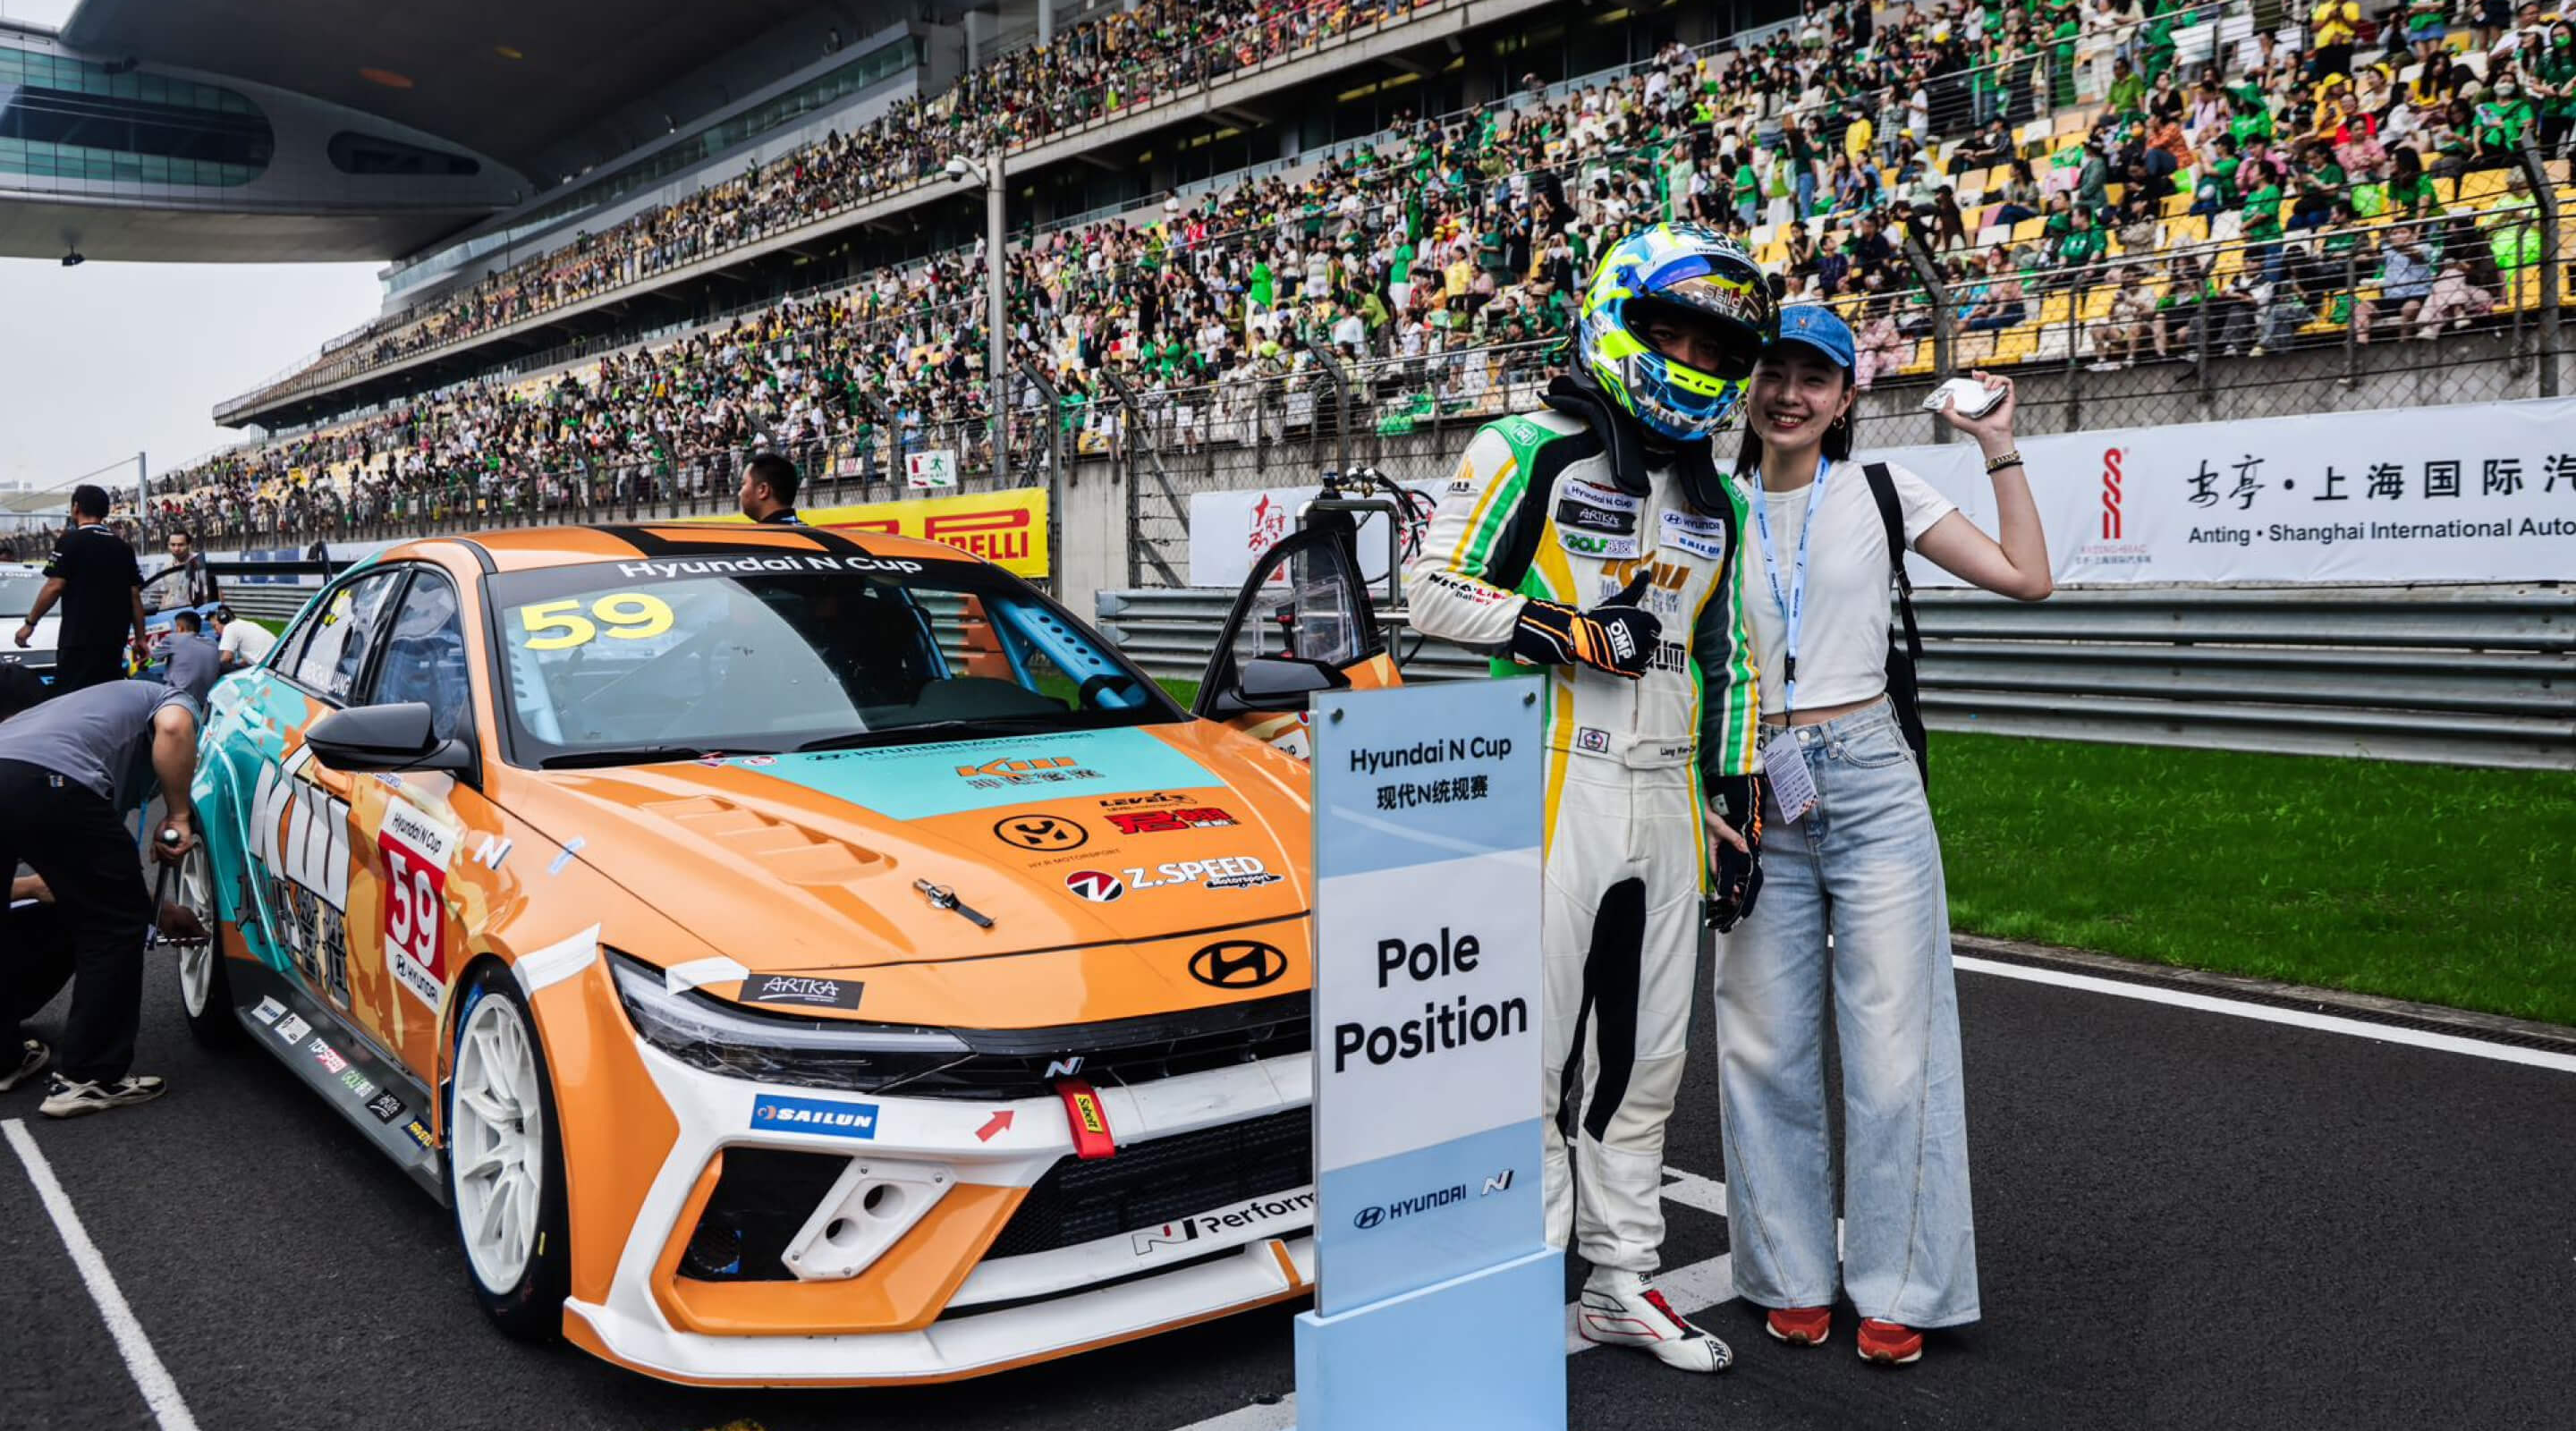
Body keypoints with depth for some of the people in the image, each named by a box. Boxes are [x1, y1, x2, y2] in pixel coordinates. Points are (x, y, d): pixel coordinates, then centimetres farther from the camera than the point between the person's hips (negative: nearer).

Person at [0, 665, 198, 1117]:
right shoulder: (168, 698, 28)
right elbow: (173, 728, -2)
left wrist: (160, 906, 52)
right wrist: (178, 817, 8)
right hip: (50, 780, -7)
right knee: (115, 923, 9)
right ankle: (89, 1078, 11)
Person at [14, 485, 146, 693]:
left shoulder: (71, 541, -4)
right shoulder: (123, 547, 12)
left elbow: (55, 587, -9)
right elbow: (135, 595, 11)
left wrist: (30, 623, 0)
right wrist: (140, 638, 14)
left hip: (79, 638, -6)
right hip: (114, 640, 6)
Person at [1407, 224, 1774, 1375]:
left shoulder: (1716, 498, 18)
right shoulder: (1529, 452, -2)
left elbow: (1725, 658, 20)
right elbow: (1436, 594, -7)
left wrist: (1737, 803, 15)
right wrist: (1569, 633, -17)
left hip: (1666, 797, 7)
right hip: (1553, 789, -7)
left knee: (1645, 1050, 12)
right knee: (1537, 1043, -3)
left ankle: (1624, 1281, 25)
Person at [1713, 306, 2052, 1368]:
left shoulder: (1880, 490, 4)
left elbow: (2026, 577, 1)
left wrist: (1999, 449, 2)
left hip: (1870, 783, -1)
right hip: (1759, 799, 2)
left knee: (1892, 1042, 0)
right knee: (1765, 1047, 7)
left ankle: (1898, 1289, 14)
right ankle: (1791, 1277, 22)